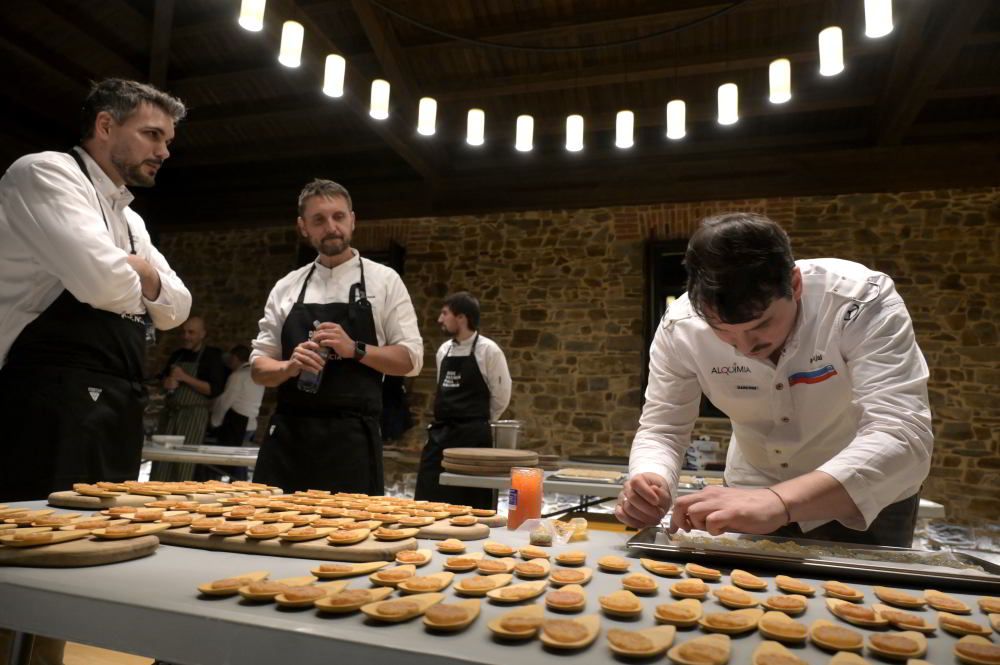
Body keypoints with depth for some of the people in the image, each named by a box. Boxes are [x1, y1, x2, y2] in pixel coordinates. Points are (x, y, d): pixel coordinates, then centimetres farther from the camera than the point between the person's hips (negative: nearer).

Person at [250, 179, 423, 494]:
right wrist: (289, 366, -11)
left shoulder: (384, 280, 2)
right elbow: (259, 366, 11)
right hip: (288, 433, 3)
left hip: (351, 437, -3)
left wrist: (355, 349, -16)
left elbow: (411, 359, 0)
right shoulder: (286, 287, 10)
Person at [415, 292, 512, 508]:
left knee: (469, 506, 2)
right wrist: (446, 420, 14)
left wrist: (477, 421, 6)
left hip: (473, 436, -6)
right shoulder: (444, 350, 10)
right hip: (440, 433, 6)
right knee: (427, 500, 8)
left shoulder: (488, 350, -9)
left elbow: (501, 396, -5)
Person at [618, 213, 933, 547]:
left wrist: (778, 502, -50)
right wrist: (649, 484, -34)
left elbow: (903, 438, -35)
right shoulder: (679, 326, -21)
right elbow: (660, 430, -13)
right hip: (753, 498, 1)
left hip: (865, 503, -1)